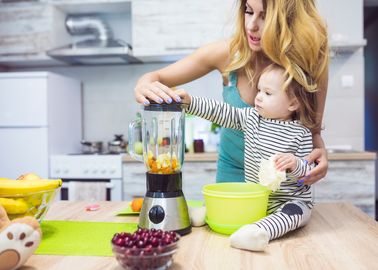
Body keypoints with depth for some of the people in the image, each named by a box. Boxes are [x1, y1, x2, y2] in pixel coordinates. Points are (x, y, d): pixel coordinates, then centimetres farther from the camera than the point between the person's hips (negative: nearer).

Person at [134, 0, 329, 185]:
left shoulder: (311, 64, -20)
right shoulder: (229, 53, -20)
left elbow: (313, 131, -7)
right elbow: (156, 77, -12)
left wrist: (319, 151, -30)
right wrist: (144, 87, -35)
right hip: (234, 172, 0)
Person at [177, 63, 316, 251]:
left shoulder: (301, 134, -12)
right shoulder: (251, 117, 4)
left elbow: (307, 172, -11)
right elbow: (222, 112, -1)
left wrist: (295, 165, -34)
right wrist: (190, 101, -9)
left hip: (291, 201, -6)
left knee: (294, 212, -37)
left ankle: (259, 231, -55)